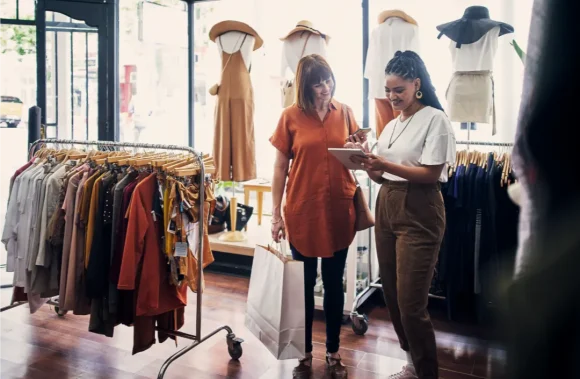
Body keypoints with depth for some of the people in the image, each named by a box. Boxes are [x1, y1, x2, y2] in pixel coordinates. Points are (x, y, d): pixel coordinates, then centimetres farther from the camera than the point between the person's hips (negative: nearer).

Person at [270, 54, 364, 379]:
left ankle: (334, 353, 27)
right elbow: (280, 167, -1)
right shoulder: (291, 116, -3)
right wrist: (276, 214, -3)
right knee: (304, 285, 10)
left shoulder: (345, 113, 3)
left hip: (339, 211, 2)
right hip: (303, 211, -1)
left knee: (334, 284, 12)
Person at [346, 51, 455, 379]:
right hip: (386, 207, 8)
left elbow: (431, 173, -15)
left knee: (411, 302, -6)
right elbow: (383, 176, 14)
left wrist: (384, 164, -22)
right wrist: (366, 161, -5)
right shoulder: (391, 125, 15)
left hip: (419, 213, -8)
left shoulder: (435, 119, -7)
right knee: (392, 295, 13)